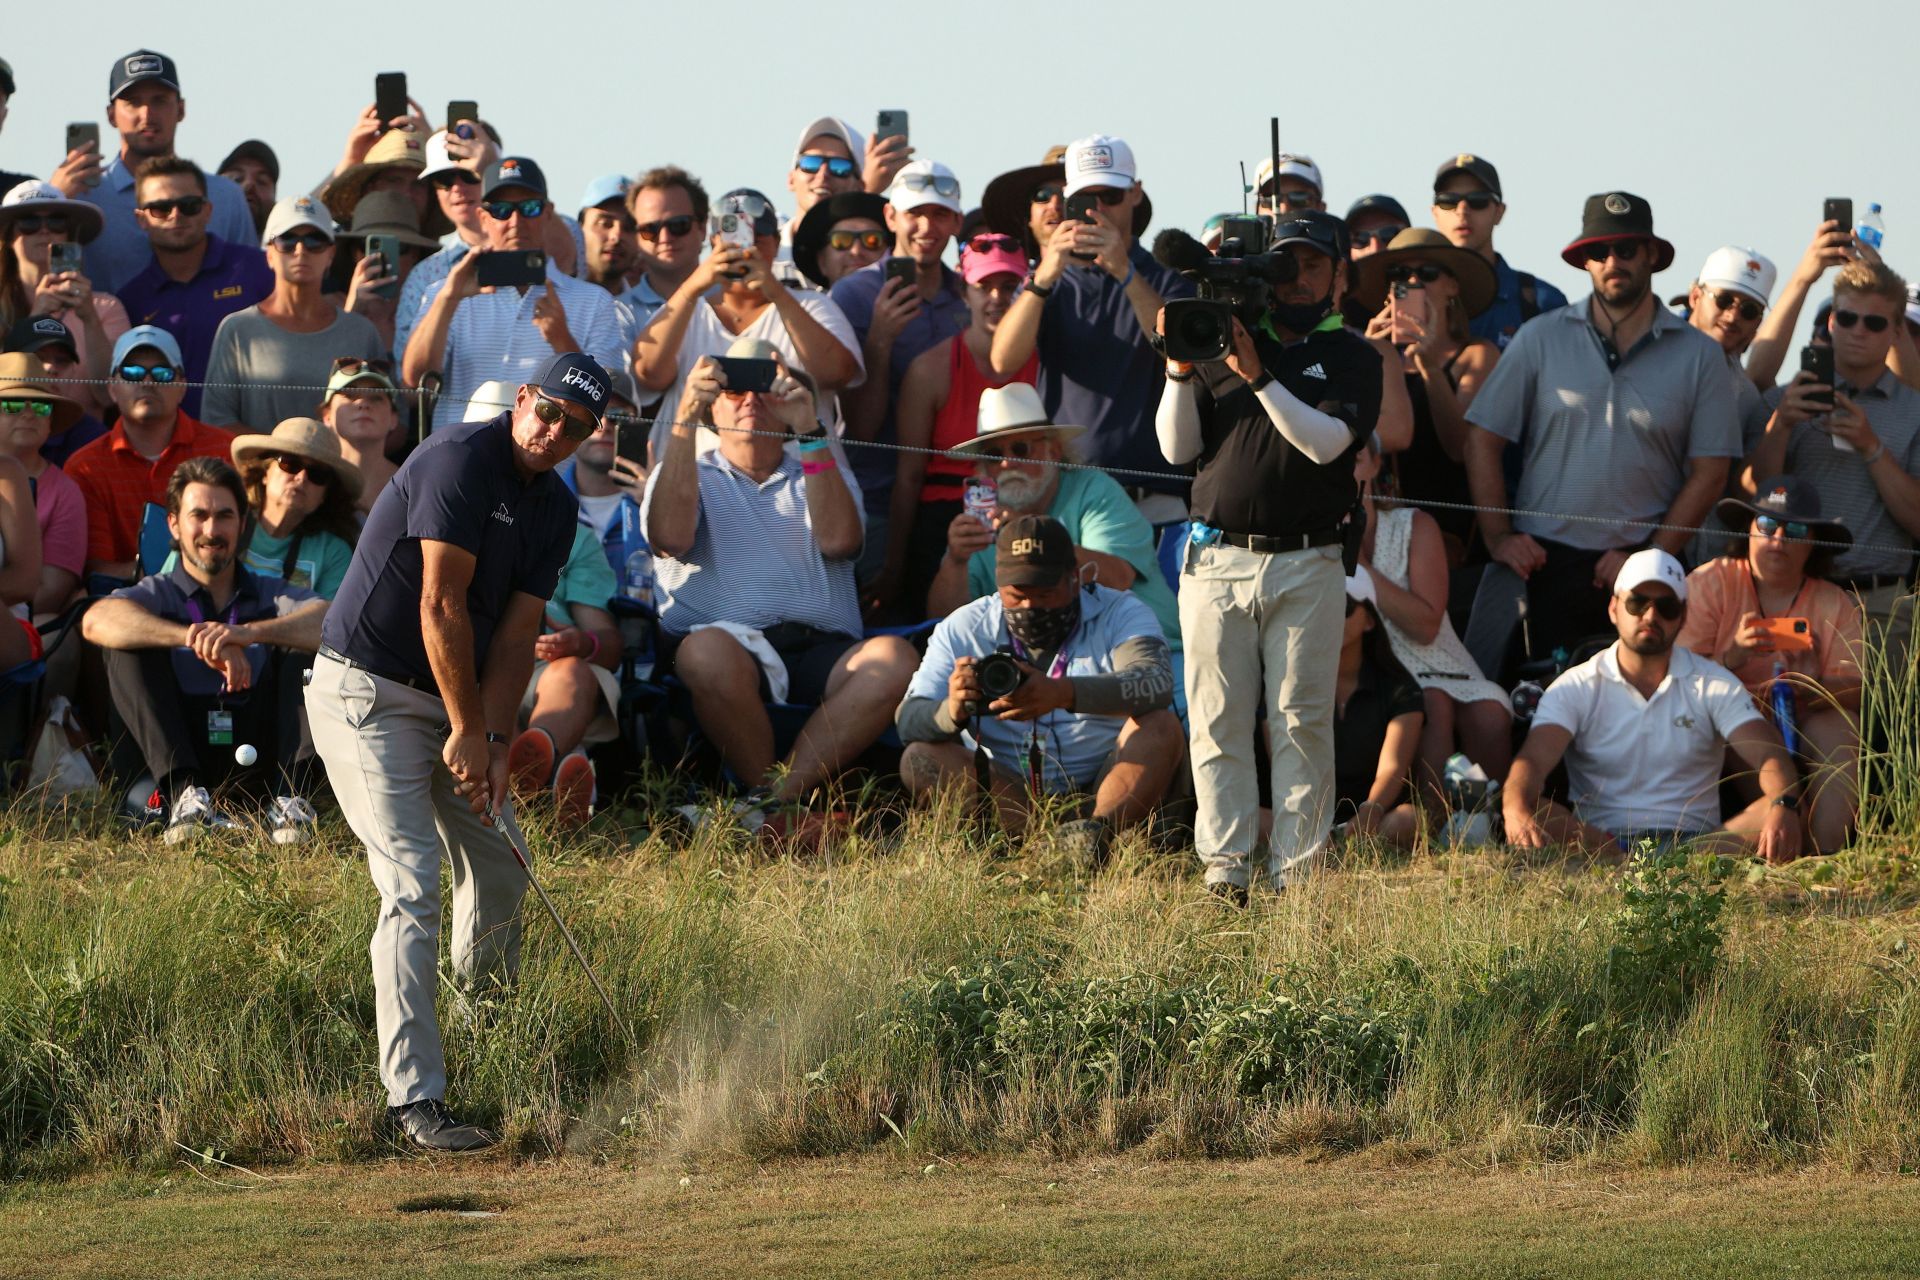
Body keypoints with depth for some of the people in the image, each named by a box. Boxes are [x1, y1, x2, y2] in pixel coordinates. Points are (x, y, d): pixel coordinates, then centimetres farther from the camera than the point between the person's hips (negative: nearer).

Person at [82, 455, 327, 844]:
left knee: (302, 644, -13)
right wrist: (193, 638, -31)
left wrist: (250, 633, -31)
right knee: (128, 642, -16)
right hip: (180, 755, -1)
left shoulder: (271, 596, 12)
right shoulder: (159, 595, 8)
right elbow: (96, 621, -17)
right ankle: (184, 793, -34)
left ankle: (290, 797, -29)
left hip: (257, 760, 1)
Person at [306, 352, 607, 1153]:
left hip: (452, 697, 9)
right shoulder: (460, 461, -19)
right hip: (368, 690, -9)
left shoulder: (555, 509, 7)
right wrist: (468, 731, -16)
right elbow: (441, 605, -20)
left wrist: (494, 739, -9)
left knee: (498, 868, 15)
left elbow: (515, 633, 4)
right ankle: (413, 1097, -20)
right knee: (412, 888, -16)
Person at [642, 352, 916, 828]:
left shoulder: (821, 473, 27)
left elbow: (839, 541, 2)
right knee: (708, 651, -39)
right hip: (728, 640, -2)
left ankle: (769, 806, -37)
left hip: (820, 650, 2)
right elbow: (670, 538, -3)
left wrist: (811, 433, -3)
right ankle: (787, 810, -28)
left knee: (894, 658, -30)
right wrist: (685, 420, -6)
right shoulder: (685, 473, 22)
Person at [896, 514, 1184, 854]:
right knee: (920, 759, -22)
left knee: (1162, 728, -27)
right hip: (1007, 794, 2)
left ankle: (1098, 829, -49)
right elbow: (908, 721, -6)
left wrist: (1062, 694, -42)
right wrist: (952, 712, -31)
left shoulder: (1119, 614, -2)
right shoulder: (964, 629, 5)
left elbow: (1155, 685, -24)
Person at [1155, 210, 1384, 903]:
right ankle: (1225, 867, 0)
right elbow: (1178, 449, 10)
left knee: (1302, 721, -5)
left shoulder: (1352, 357, 9)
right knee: (1218, 720, -2)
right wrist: (1181, 369, -3)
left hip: (1307, 563, -2)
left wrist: (1257, 375, -13)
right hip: (1218, 557, 2)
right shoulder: (1223, 340, 16)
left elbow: (1325, 441, -9)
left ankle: (1296, 870, -3)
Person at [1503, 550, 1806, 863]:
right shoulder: (1576, 688, 7)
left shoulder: (1714, 685, 10)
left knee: (1782, 821, -27)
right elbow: (1533, 760, -9)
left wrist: (1784, 807, -30)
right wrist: (1516, 811, -35)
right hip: (1598, 842, -1)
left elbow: (1770, 756, -4)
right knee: (1529, 816, -33)